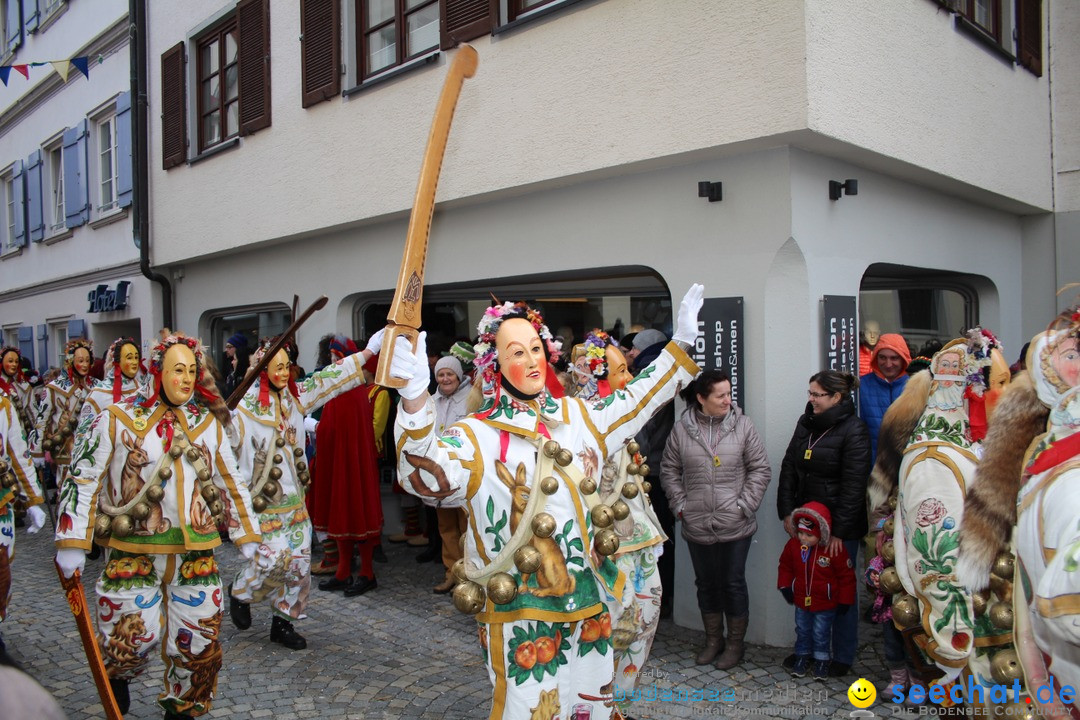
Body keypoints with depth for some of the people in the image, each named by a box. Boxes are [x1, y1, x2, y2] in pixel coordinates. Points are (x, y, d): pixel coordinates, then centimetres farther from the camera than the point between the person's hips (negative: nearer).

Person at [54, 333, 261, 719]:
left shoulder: (208, 423, 7)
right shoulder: (116, 419, -5)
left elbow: (230, 481, 14)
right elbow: (82, 480, -3)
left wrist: (245, 534, 15)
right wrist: (72, 542, -8)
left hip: (196, 552, 3)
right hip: (133, 551, -3)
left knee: (200, 639, 7)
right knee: (131, 636, 1)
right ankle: (116, 675, 38)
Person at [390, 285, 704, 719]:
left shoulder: (578, 416, 6)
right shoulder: (479, 435, -14)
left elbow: (636, 400, 19)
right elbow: (426, 475, -32)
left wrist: (680, 344, 16)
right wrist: (415, 398, -49)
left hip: (590, 604, 6)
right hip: (521, 615, -6)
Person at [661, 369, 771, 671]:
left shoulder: (742, 425, -5)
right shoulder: (682, 429, -1)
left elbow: (760, 469, -1)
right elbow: (669, 471, 8)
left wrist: (745, 504, -8)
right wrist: (680, 505, 0)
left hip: (735, 526, -2)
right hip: (696, 526, 2)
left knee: (734, 584, 8)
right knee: (706, 584, 16)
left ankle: (735, 643, 26)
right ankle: (713, 639, 34)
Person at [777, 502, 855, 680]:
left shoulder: (834, 549, -23)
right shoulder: (793, 545, -11)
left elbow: (847, 576, -13)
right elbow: (785, 566, 6)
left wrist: (845, 601, -8)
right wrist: (785, 586, -3)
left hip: (825, 604, -4)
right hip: (801, 600, 4)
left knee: (821, 633, 10)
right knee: (802, 630, 18)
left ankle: (821, 660, 29)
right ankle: (802, 656, 35)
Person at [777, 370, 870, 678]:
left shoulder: (853, 430, -13)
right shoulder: (805, 422, 8)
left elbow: (853, 485, -15)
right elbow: (789, 468, 10)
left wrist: (839, 530, -16)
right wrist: (786, 511, 3)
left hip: (840, 526, -6)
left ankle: (842, 657, 20)